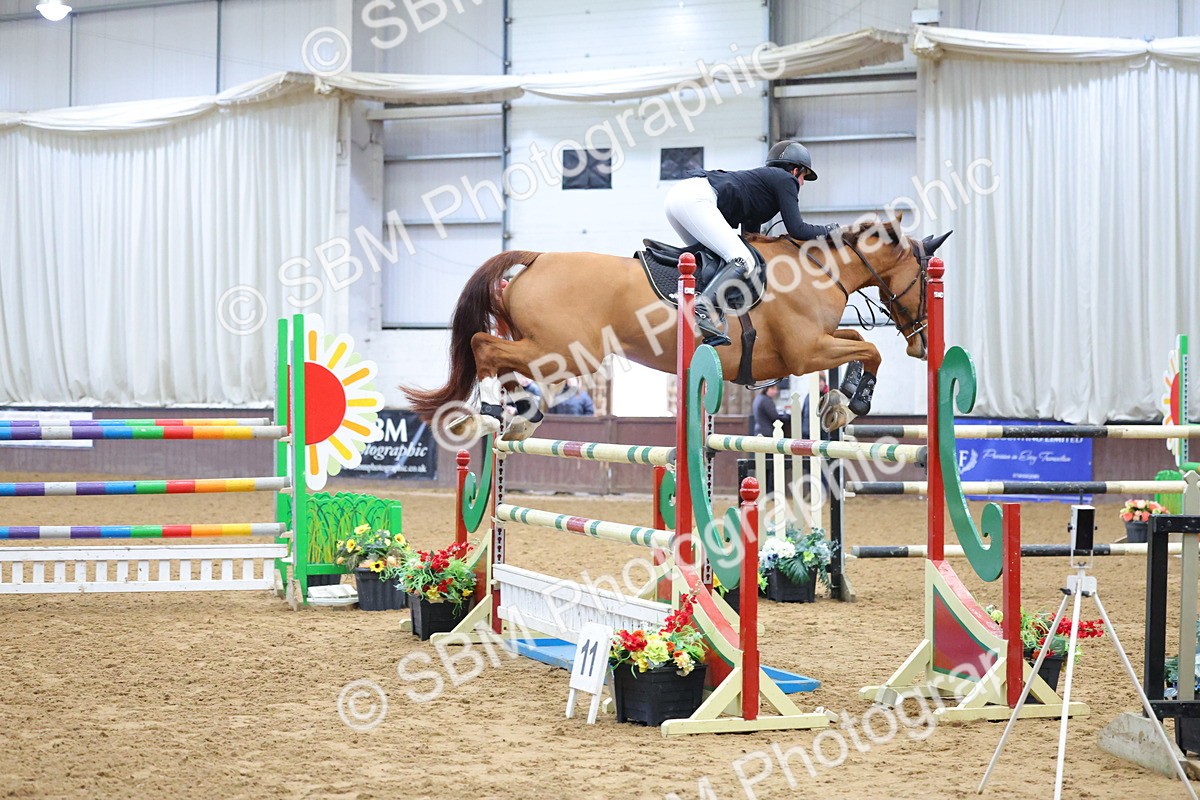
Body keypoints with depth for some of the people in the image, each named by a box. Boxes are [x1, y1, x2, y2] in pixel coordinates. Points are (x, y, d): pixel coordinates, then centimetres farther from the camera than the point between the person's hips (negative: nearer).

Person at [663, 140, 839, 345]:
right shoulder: (786, 179, 11)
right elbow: (796, 229, 2)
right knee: (743, 261, -16)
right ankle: (703, 308, -34)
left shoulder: (762, 176, 35)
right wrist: (827, 230, 19)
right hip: (696, 198, -10)